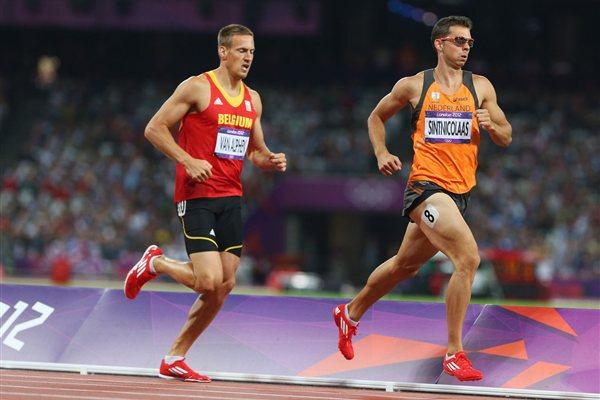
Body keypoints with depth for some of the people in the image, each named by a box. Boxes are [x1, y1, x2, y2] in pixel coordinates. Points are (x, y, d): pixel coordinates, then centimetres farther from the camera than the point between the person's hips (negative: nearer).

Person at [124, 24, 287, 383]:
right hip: (197, 196, -7)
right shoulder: (198, 88, -7)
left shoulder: (253, 99, 14)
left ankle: (175, 359, 13)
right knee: (209, 282, -18)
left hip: (231, 198, 7)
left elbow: (255, 150, 24)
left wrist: (270, 160, 1)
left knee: (225, 286, 2)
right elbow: (154, 128, -6)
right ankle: (155, 263, 12)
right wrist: (187, 161, -17)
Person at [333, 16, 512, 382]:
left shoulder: (480, 87, 9)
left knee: (406, 264, 21)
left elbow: (506, 138, 10)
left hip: (461, 191, 6)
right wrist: (382, 153, 0)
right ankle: (454, 353, -18)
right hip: (426, 186, -6)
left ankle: (351, 314, 45)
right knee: (469, 258, -23)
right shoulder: (414, 86, 1)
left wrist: (491, 125, -12)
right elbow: (377, 117, 16)